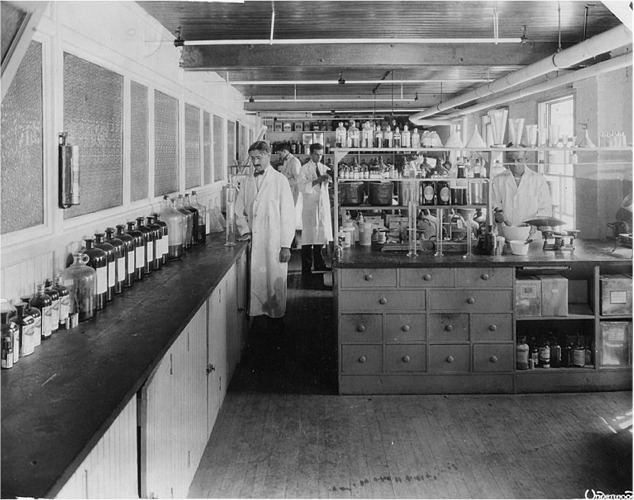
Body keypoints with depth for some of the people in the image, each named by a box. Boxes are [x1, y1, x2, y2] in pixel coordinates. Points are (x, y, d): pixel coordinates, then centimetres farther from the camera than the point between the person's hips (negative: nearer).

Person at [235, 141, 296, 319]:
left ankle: (276, 316, 14)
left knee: (275, 280, 1)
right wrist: (245, 231, 0)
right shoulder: (248, 182, 9)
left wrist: (286, 245, -9)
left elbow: (288, 215, -5)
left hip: (274, 242, -3)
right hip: (254, 242, 4)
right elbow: (240, 211, 17)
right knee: (255, 280, 3)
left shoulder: (280, 180, -3)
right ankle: (256, 313, 15)